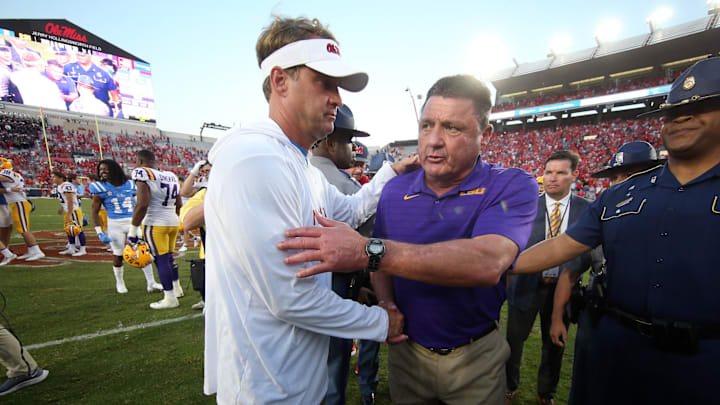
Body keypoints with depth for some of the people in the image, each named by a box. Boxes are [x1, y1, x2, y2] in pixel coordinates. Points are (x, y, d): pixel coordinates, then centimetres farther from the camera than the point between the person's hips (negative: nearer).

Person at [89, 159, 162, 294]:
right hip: (115, 225, -2)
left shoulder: (130, 185, 4)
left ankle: (151, 283, 6)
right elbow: (95, 212, -1)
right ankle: (119, 282, 31)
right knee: (118, 255, 7)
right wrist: (99, 233, -9)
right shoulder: (101, 188, -3)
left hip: (132, 222, 2)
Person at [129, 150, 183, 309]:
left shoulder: (142, 174, -11)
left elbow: (143, 204, -20)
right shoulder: (171, 176, 10)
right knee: (169, 257, 22)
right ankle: (177, 288, 34)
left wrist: (133, 229, -13)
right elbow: (179, 205, 15)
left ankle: (170, 298, 9)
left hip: (155, 224, -7)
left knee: (161, 260, 1)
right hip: (173, 222, 7)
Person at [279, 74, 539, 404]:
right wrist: (387, 304, -14)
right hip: (407, 351, 3)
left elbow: (488, 263, -36)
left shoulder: (513, 187, -17)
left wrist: (369, 251, -42)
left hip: (476, 358, -2)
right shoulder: (395, 191, -5)